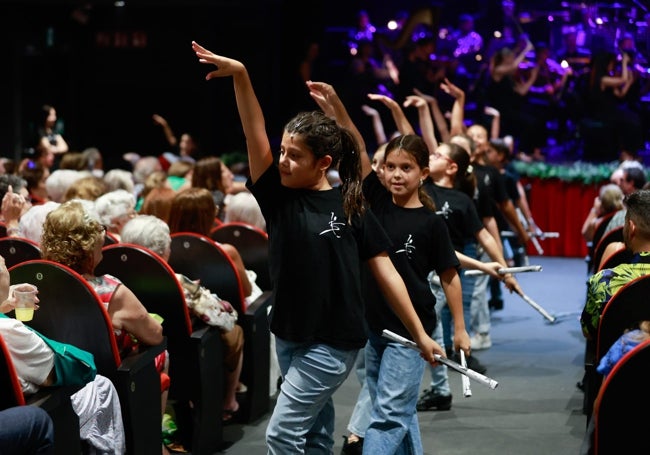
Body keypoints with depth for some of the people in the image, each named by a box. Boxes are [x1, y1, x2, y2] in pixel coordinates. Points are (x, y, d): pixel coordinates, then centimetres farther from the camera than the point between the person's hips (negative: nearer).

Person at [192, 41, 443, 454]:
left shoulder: (350, 207, -6)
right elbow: (255, 137, -12)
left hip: (333, 342, -5)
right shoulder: (279, 196, 1)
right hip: (289, 336, 5)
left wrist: (420, 335, -3)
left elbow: (385, 271, -3)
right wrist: (240, 76, -25)